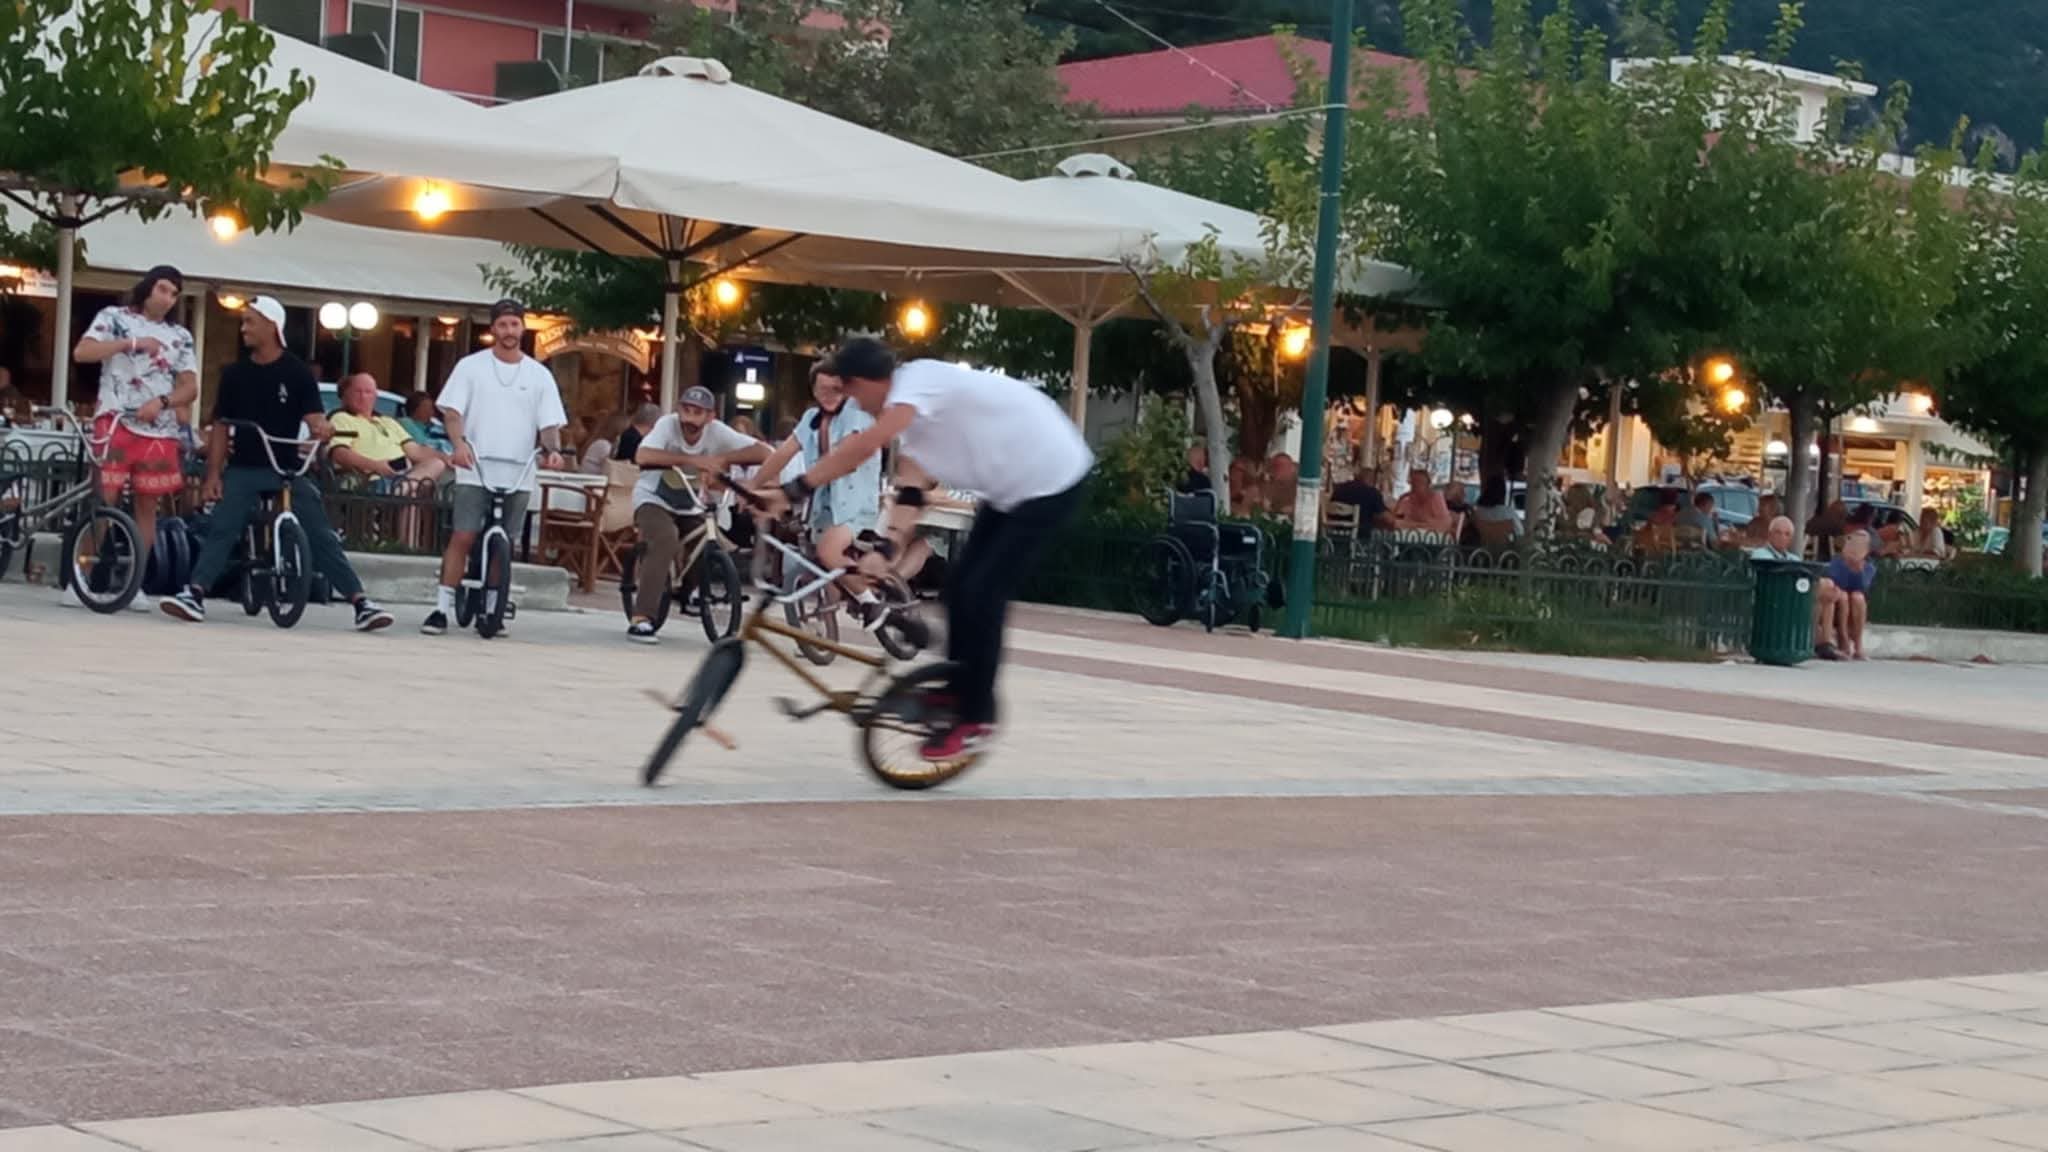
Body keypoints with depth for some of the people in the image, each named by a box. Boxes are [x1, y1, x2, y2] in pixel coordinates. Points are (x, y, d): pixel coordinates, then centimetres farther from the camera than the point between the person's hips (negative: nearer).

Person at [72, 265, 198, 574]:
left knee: (147, 505, 4)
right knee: (103, 499, -10)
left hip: (159, 429, 4)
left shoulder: (180, 336, 14)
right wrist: (131, 343, -15)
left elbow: (190, 388, 8)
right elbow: (81, 352, -8)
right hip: (115, 421, -4)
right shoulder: (114, 317, 6)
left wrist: (161, 402, -11)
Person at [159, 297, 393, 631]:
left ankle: (361, 603, -7)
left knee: (321, 537, -5)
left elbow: (313, 416, -7)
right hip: (243, 469, 2)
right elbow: (221, 425, 8)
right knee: (220, 530, -15)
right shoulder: (234, 374, 5)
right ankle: (195, 596, -17)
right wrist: (213, 473, 0)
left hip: (289, 469, -2)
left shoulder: (297, 373, -1)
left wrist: (321, 428, -32)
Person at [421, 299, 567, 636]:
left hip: (517, 475, 2)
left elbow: (550, 423, 5)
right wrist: (459, 442, -20)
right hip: (475, 470, -2)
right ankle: (442, 608, -7)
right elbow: (451, 410, -1)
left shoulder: (539, 375, 9)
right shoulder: (471, 366, 5)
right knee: (462, 537, -9)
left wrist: (553, 450, -16)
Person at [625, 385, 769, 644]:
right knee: (666, 541, -31)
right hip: (653, 500, -4)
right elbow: (642, 456, -42)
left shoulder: (717, 431, -18)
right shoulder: (667, 424, -24)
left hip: (690, 505, 4)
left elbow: (763, 451, -26)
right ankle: (640, 620, -31)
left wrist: (722, 459, -38)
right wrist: (691, 460, -48)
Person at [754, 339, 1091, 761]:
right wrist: (885, 551, -16)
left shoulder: (919, 378, -22)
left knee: (980, 595, -9)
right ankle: (958, 697, 20)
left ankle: (975, 718, 0)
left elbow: (865, 445, -36)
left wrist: (791, 491, -37)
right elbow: (911, 493, 0)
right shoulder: (913, 416, 9)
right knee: (960, 587, 9)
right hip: (1009, 489, 10)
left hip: (1049, 481, -10)